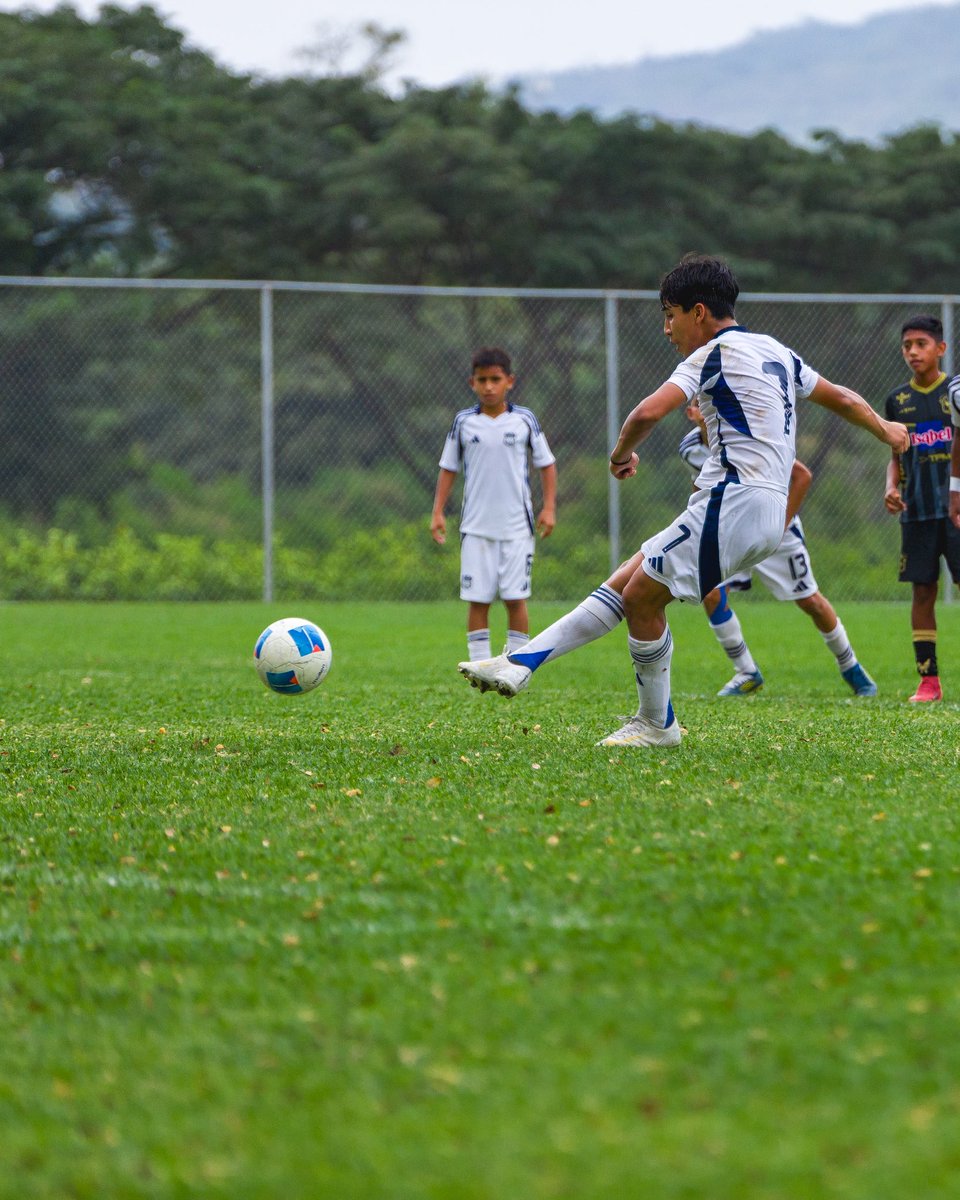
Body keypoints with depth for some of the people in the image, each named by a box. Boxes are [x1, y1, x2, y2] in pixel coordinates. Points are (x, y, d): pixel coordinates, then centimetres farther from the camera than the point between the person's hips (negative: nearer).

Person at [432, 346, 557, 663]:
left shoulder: (524, 420, 0)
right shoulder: (463, 422, 3)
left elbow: (546, 464, 7)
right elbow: (448, 468, 10)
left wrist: (549, 508, -1)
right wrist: (438, 512, 4)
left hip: (516, 526, -1)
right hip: (476, 527, 1)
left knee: (515, 598, -1)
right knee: (477, 599, 0)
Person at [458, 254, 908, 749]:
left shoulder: (715, 353, -6)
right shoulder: (774, 352, 20)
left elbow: (648, 412, -18)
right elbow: (840, 397, 32)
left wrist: (621, 451, 2)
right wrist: (884, 429, 50)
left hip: (734, 500, -10)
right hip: (768, 511, 10)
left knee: (641, 596, -3)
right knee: (624, 583, 6)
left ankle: (657, 725, 7)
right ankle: (521, 662, 1)